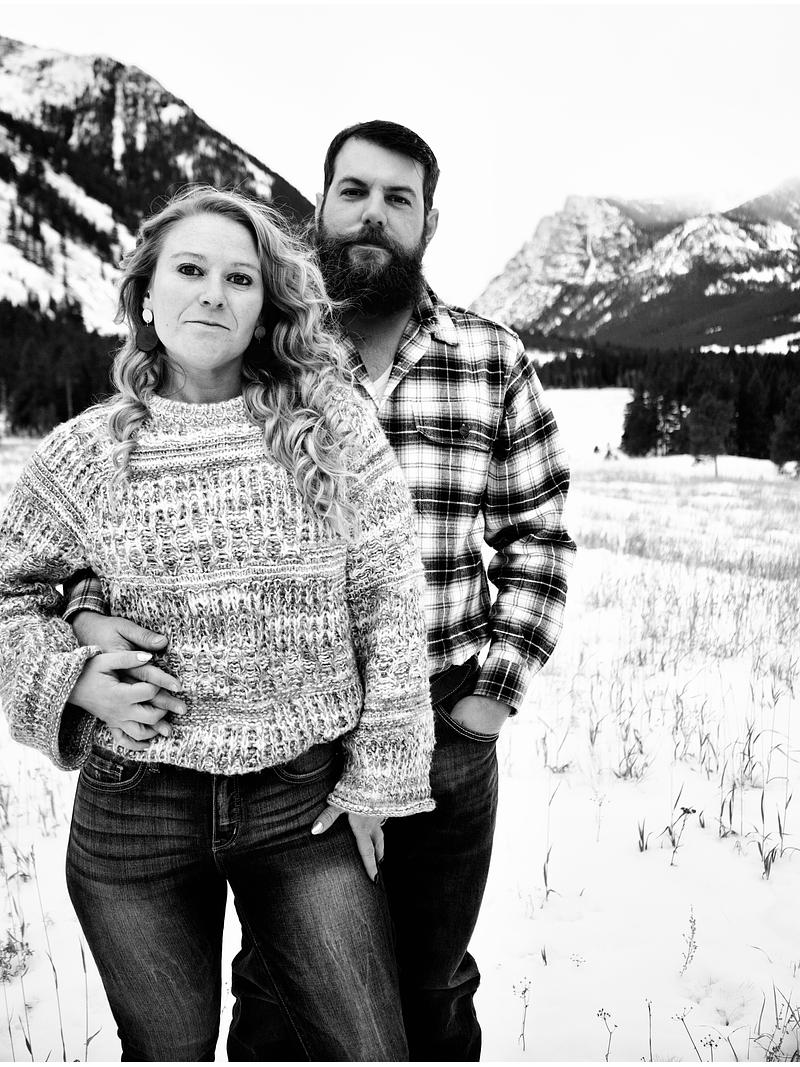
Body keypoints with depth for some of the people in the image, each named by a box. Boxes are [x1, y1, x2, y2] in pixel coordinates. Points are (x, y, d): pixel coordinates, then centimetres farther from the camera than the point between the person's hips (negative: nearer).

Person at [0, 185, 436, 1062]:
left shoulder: (334, 426, -5)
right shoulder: (85, 452, -3)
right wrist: (73, 678, -7)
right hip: (133, 812, 1)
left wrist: (380, 775, -2)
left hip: (307, 801, 0)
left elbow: (388, 603, -2)